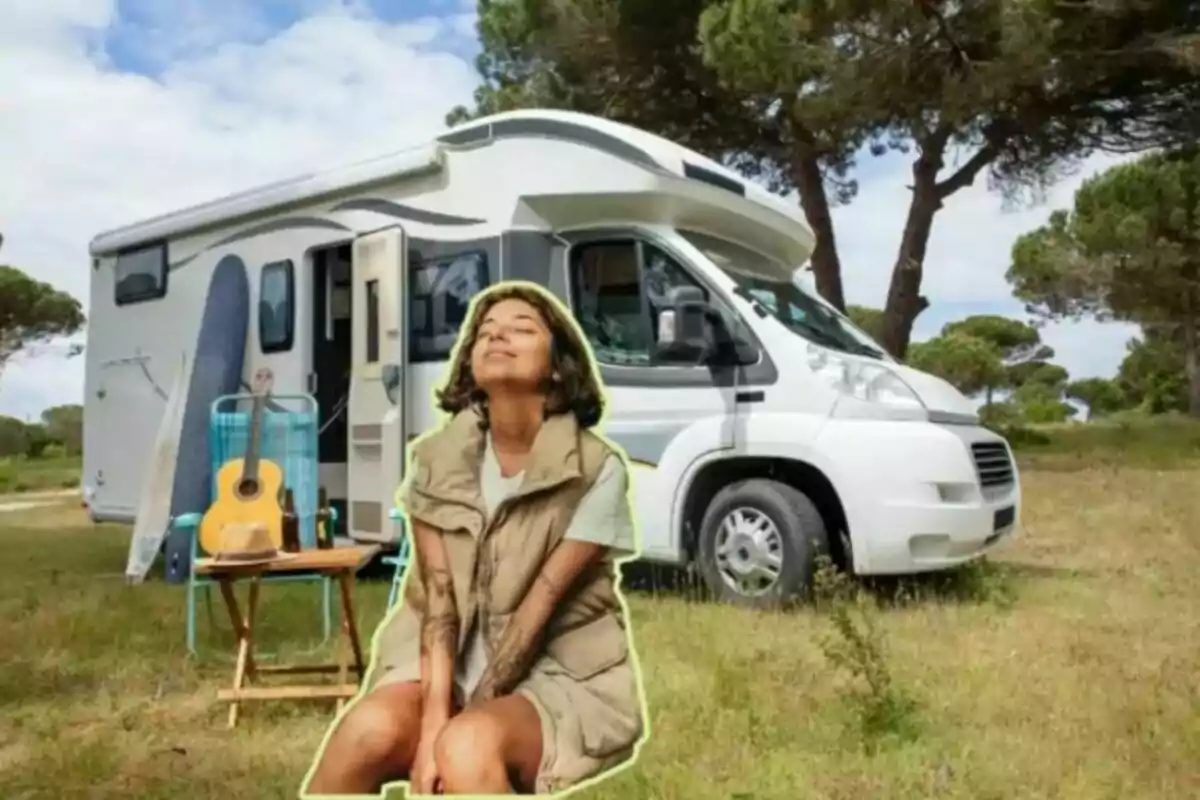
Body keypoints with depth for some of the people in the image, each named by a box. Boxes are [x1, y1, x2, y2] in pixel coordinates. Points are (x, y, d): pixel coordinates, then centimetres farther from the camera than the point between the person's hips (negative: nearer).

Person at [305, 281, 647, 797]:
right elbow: (437, 600, -8)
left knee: (469, 748, -33)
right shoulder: (436, 458, -1)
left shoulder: (596, 470, -11)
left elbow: (539, 610, -14)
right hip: (450, 665, 3)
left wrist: (457, 726, -15)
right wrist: (433, 723, -20)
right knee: (368, 729, -27)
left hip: (560, 677, -3)